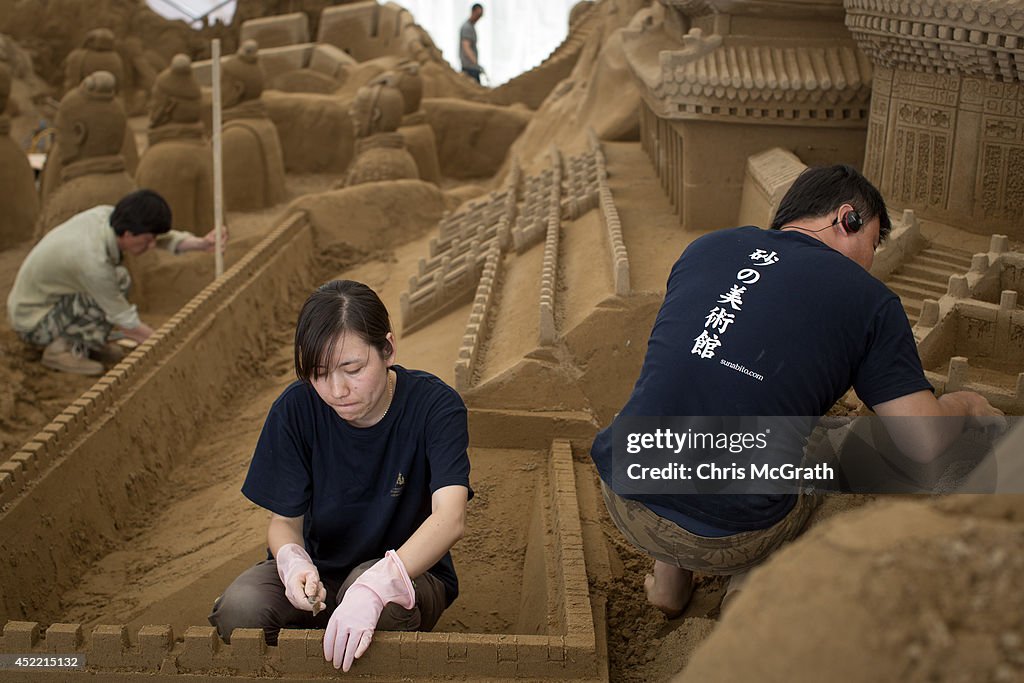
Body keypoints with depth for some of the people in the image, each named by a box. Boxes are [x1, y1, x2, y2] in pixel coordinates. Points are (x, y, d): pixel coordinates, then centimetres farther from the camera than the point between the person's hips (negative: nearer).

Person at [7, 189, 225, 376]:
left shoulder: (106, 215, -13)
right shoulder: (93, 260, -34)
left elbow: (163, 237, -3)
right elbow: (127, 324, -24)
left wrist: (200, 243, -20)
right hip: (32, 323, -9)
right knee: (119, 280, -25)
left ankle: (84, 340, 8)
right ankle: (61, 348, -9)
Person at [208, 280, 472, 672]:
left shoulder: (435, 406, -19)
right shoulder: (296, 408, -11)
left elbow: (450, 518, -33)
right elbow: (284, 520, -6)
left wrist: (375, 586, -50)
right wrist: (293, 562, -32)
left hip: (409, 570, -2)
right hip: (319, 571, 3)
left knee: (382, 605, -38)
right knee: (240, 607, -28)